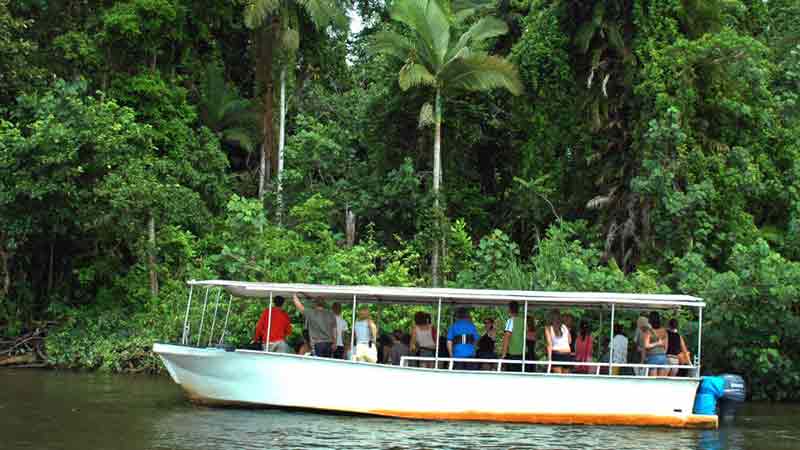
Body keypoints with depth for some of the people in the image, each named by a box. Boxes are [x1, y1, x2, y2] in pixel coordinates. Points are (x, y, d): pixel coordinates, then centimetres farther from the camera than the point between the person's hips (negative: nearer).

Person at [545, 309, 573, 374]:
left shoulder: (548, 329, -3)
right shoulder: (565, 327, 7)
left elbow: (549, 344, -11)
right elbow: (570, 341, 18)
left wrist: (549, 358, -15)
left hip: (556, 354, -4)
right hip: (567, 354, 4)